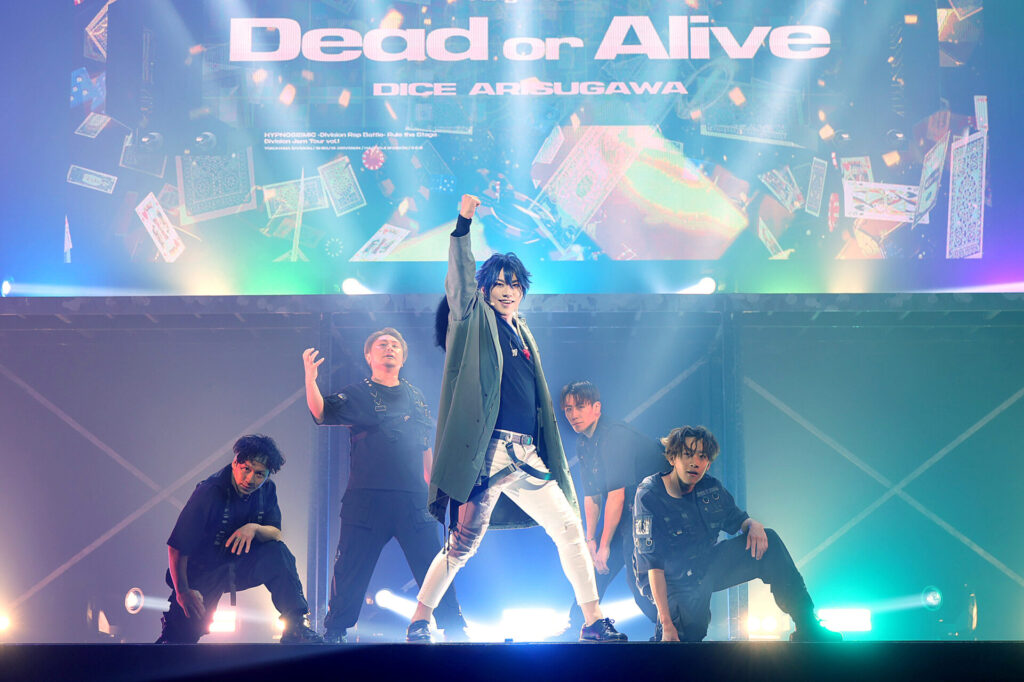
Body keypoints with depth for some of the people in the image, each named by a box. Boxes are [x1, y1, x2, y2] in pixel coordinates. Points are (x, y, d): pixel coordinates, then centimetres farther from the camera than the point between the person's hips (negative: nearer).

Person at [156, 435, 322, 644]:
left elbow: (277, 534, -7)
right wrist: (183, 591, -23)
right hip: (203, 571, -4)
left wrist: (254, 528, -29)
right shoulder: (209, 493, -23)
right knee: (180, 637, -18)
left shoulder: (267, 490, -5)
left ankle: (294, 628, -22)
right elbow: (177, 549, -20)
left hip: (239, 567, 4)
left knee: (277, 553, -25)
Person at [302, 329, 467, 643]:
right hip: (366, 497, -2)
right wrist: (310, 378, -24)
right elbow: (321, 411, -8)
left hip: (412, 499, 2)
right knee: (351, 570, 0)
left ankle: (455, 632, 6)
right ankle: (333, 635, 12)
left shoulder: (415, 396, 18)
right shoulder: (357, 394, 8)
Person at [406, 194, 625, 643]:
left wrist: (545, 454, 21)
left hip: (526, 457, 7)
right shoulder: (476, 322, 5)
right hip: (489, 452, -7)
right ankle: (418, 622, 5)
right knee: (463, 544, -7)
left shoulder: (523, 334, 22)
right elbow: (460, 279, -11)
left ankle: (594, 622, 11)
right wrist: (463, 224, -21)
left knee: (570, 529, 4)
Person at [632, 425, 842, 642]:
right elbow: (653, 563, -25)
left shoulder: (711, 488, -3)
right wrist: (666, 624, -32)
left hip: (706, 564, 6)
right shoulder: (649, 496, -21)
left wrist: (753, 525, -14)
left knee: (768, 541, -8)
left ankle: (807, 627, -4)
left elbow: (736, 520, 15)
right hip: (671, 582, -6)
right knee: (692, 629, -37)